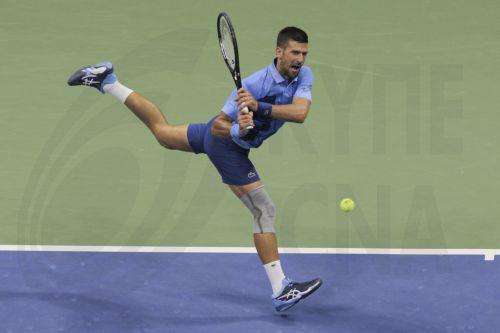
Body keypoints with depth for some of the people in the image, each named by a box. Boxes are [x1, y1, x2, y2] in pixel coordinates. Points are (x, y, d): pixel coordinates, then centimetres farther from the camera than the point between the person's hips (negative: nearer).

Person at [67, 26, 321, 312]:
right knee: (264, 210, -11)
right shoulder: (255, 83, -32)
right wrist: (237, 130, -45)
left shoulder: (304, 75, -15)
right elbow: (218, 126, -23)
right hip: (226, 143, -7)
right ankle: (281, 291, -11)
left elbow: (300, 112, -30)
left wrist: (260, 107, -43)